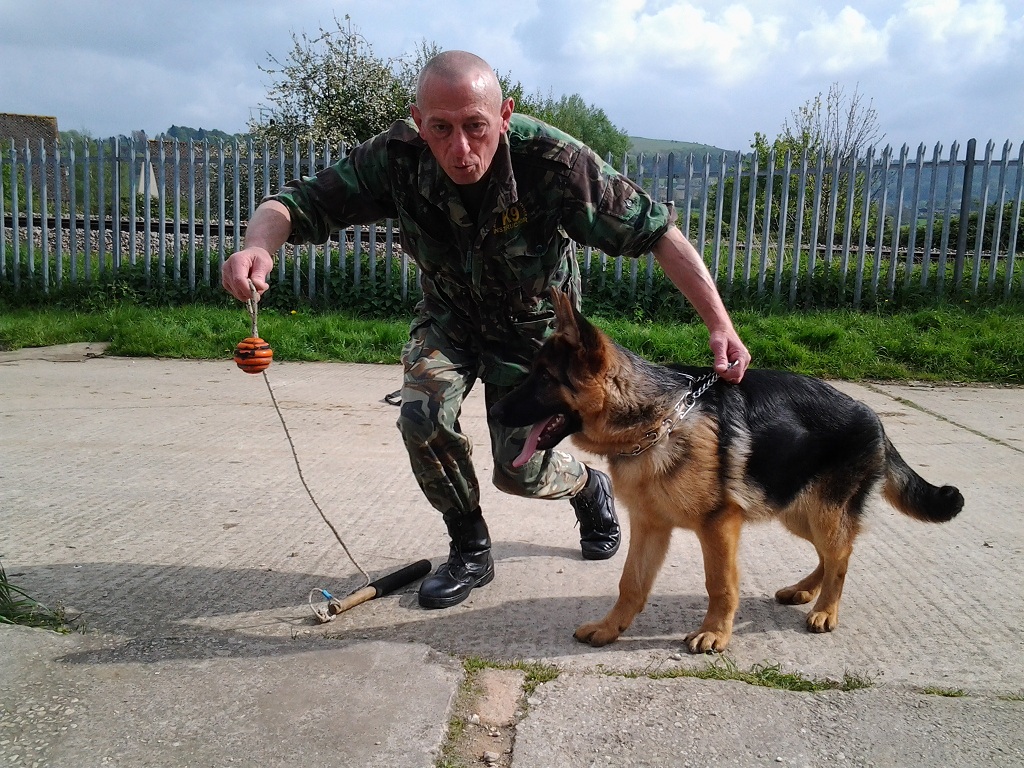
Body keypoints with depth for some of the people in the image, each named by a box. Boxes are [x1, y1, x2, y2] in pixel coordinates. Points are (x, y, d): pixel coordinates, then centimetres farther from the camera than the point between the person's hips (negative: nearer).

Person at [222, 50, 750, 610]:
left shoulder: (552, 161, -34)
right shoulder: (396, 158, -27)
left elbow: (656, 232, -29)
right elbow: (298, 203, -24)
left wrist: (719, 324, -35)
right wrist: (260, 245, -47)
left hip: (532, 325, -2)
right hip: (448, 316, 2)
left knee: (519, 473, -1)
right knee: (423, 417, -23)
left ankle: (589, 488, 37)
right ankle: (471, 552, 4)